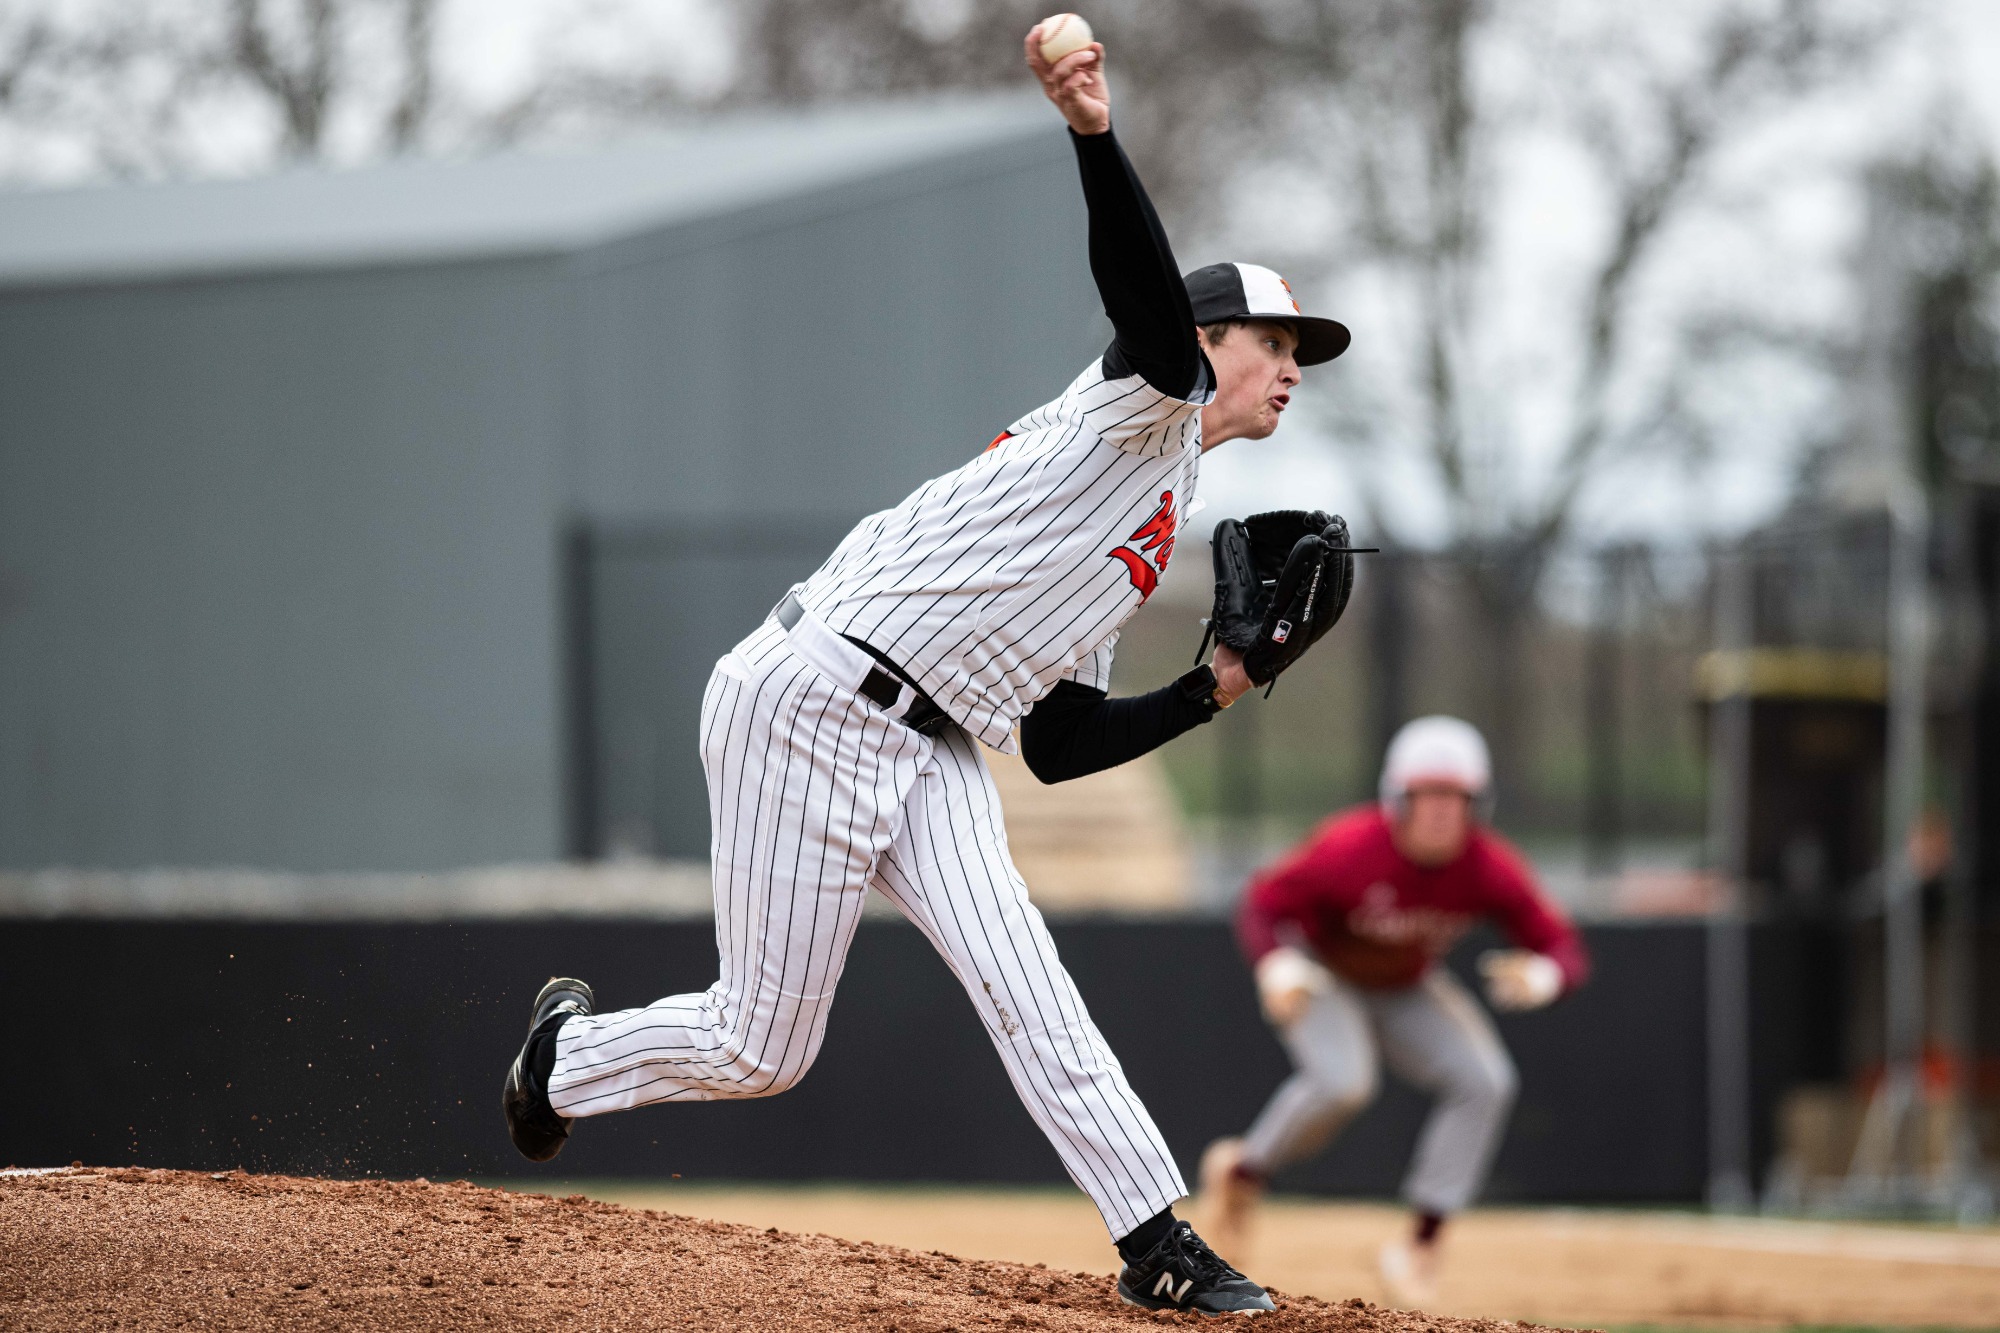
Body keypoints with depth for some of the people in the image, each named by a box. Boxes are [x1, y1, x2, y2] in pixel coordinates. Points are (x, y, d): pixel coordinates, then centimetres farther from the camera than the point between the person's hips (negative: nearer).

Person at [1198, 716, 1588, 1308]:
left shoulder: (1490, 867, -23)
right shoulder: (1348, 849, -32)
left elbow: (1564, 949, -21)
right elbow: (1262, 907, -22)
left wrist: (1541, 976, -46)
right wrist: (1276, 966, -43)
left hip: (1408, 989, 4)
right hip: (1322, 975, -4)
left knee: (1485, 1082, -16)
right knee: (1341, 1081, -32)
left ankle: (1422, 1244, -7)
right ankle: (1244, 1168, -3)